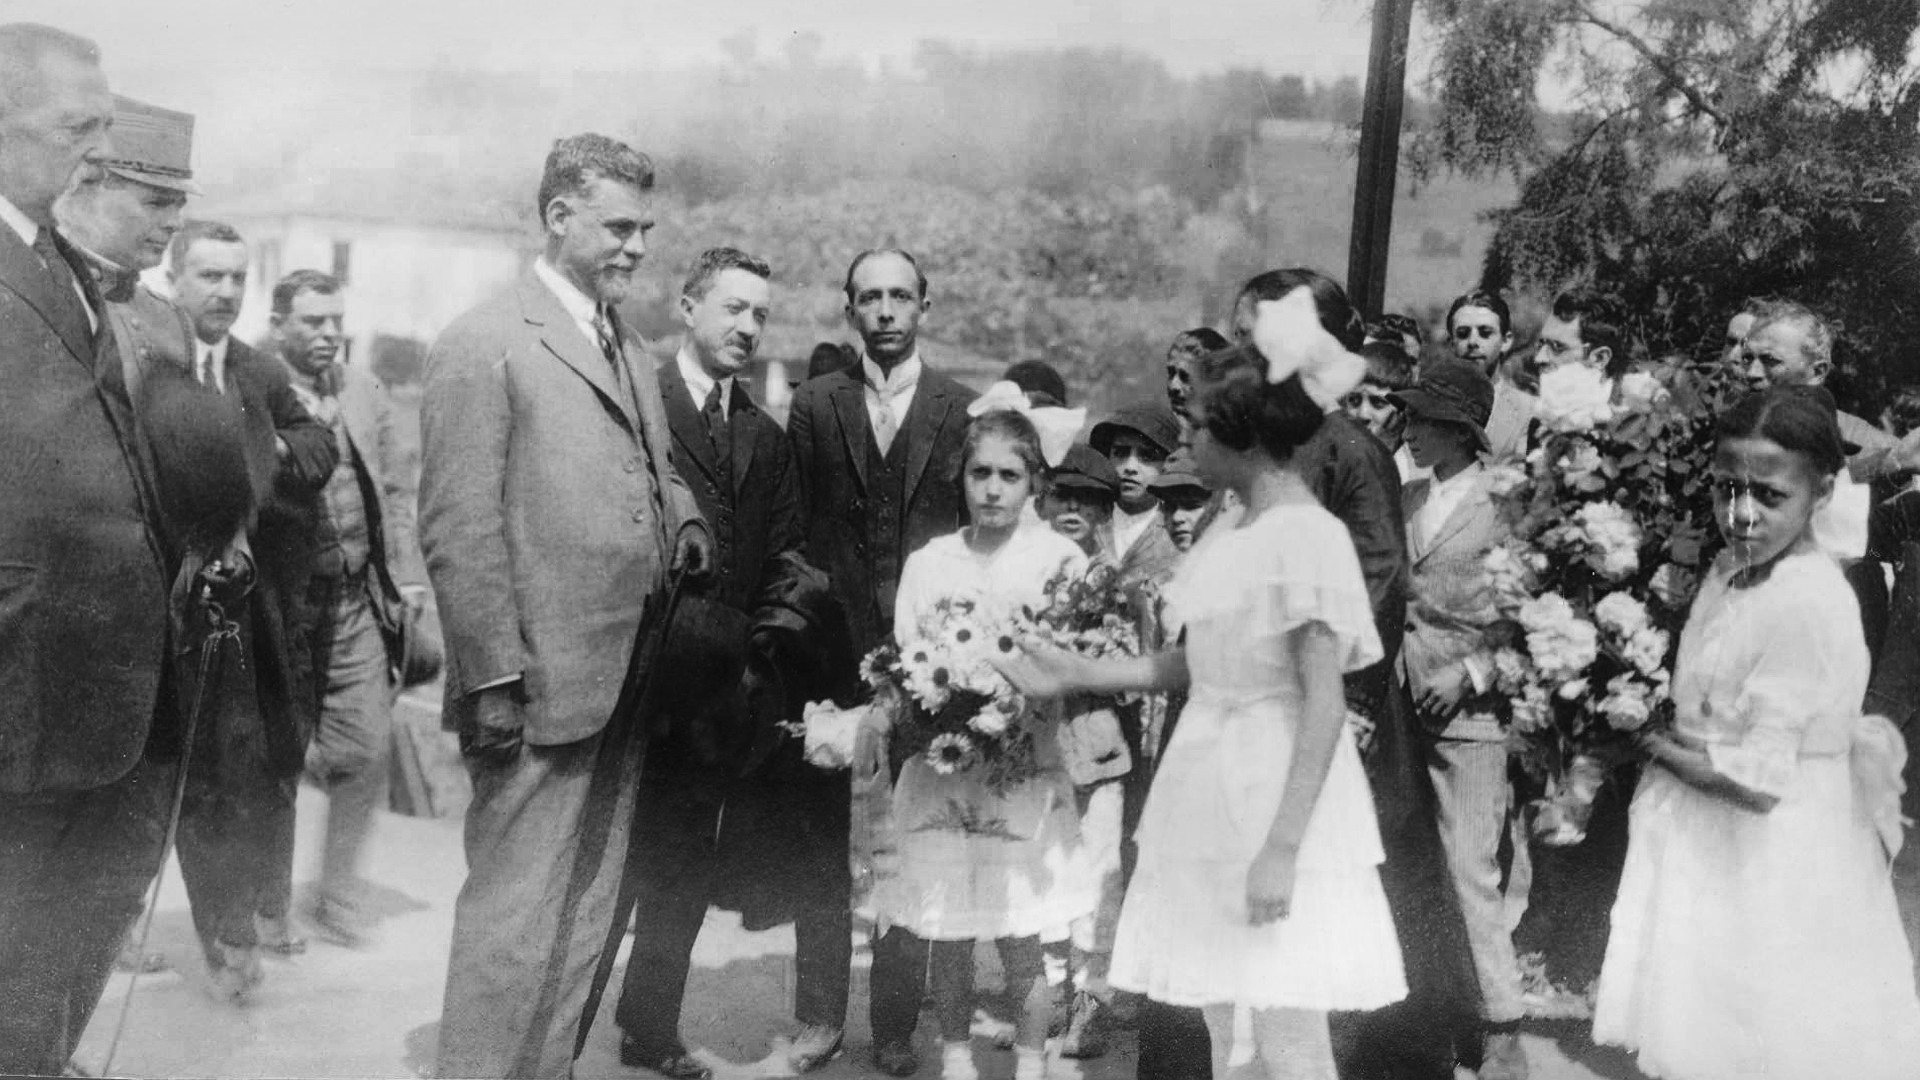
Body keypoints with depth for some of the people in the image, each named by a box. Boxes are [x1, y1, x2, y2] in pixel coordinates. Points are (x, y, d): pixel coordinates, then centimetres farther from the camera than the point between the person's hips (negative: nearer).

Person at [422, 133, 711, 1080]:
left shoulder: (627, 350, 16)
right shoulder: (482, 345, -9)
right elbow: (458, 531, -14)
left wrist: (682, 518, 4)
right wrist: (491, 679, -18)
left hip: (622, 682, 8)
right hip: (536, 691, -8)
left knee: (587, 914, 16)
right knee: (515, 918, -2)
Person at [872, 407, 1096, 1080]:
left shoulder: (1059, 558, -2)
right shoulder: (927, 563, 5)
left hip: (1026, 773, -2)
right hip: (938, 773, 2)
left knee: (1020, 942, 2)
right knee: (946, 937, 8)